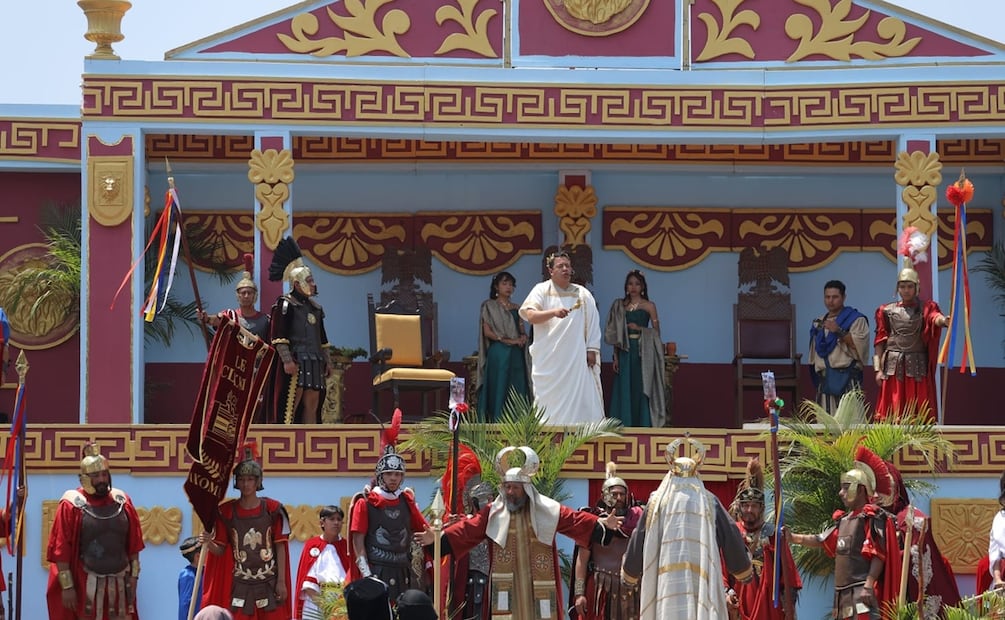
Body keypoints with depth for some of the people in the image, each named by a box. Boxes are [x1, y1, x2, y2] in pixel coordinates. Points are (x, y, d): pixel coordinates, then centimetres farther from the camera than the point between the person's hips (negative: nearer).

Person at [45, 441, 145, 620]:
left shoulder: (122, 501, 6)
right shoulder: (72, 505, -8)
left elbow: (133, 545, 12)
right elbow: (61, 550, -9)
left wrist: (133, 575, 7)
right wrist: (67, 585, -13)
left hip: (118, 584, 4)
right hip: (86, 585, -4)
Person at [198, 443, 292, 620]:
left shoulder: (272, 510, 0)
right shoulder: (226, 511, 2)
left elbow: (281, 547, 1)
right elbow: (220, 550, 3)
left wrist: (281, 582, -3)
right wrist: (208, 543, -20)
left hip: (268, 585, 0)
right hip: (239, 586, 0)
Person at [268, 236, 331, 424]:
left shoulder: (314, 306, 21)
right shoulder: (285, 305, -4)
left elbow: (322, 337, 27)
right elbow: (278, 336, -12)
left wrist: (326, 361, 21)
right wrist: (287, 360, -20)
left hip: (314, 363, 8)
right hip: (295, 363, -8)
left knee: (312, 405, 6)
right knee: (291, 405, -13)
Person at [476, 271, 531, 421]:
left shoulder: (516, 309, 19)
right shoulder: (490, 306, 4)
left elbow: (522, 332, 18)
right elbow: (487, 331, -5)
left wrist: (523, 337, -6)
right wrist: (508, 340, -13)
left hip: (516, 354, 5)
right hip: (498, 354, -5)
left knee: (517, 391, -2)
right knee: (499, 391, -9)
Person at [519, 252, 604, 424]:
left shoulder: (583, 294, 11)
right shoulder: (541, 290, 5)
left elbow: (593, 323, 9)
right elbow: (531, 316, -8)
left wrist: (591, 350, -2)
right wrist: (553, 312, -25)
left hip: (577, 358, 1)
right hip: (549, 357, -1)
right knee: (550, 401, -3)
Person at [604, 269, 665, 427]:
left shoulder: (649, 306, 4)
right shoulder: (620, 306, 12)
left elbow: (656, 332, 2)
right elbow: (616, 334, 11)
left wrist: (639, 328, -11)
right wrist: (616, 356, 4)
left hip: (642, 352, -3)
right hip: (625, 352, 3)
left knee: (641, 390, -6)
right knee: (625, 392, -1)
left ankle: (642, 425, -4)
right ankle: (625, 427, 1)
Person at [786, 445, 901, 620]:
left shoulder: (873, 517, -8)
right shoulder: (845, 519, 19)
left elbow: (879, 555, -15)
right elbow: (821, 540, 27)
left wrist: (869, 585, -23)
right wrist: (793, 538, 18)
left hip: (862, 591, -10)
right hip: (844, 592, 10)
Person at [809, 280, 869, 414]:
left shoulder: (856, 319, 2)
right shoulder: (819, 322, 21)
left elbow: (860, 344, -12)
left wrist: (839, 332, -20)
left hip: (847, 379, -6)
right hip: (825, 380, 6)